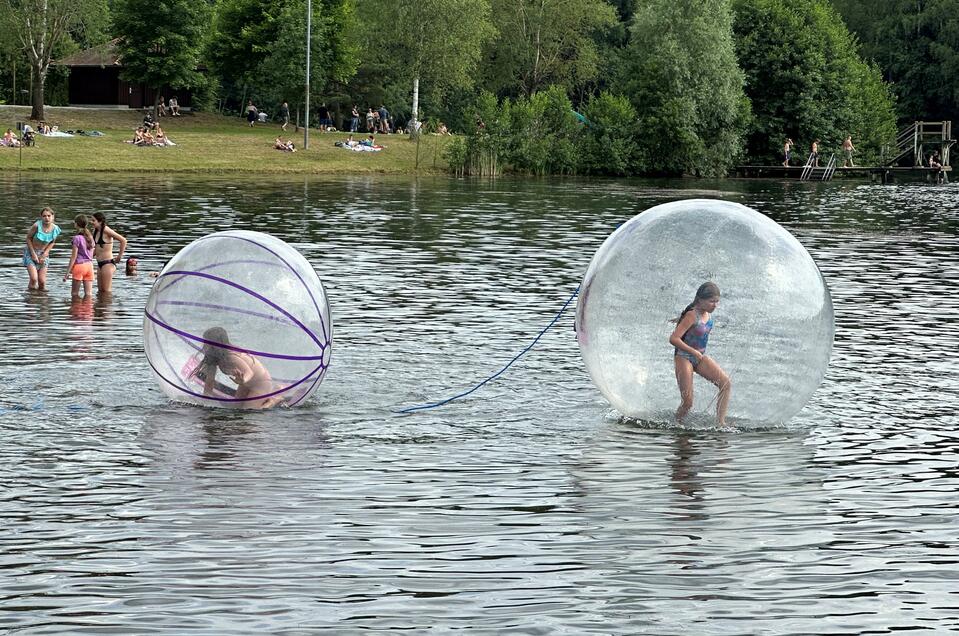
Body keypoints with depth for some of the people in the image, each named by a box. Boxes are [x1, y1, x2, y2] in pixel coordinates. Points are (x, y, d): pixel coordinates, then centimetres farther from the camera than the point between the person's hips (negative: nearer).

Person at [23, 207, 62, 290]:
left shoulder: (55, 229, -12)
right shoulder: (37, 226, -23)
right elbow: (28, 238, -9)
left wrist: (45, 254, -5)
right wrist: (33, 254, -12)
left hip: (43, 254, 3)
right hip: (31, 252, -3)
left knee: (42, 282, -1)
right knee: (34, 279, -17)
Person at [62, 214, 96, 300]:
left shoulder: (77, 238, -11)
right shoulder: (90, 237, 8)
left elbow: (74, 256, -11)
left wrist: (68, 271, -8)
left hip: (79, 265, -6)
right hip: (89, 265, 6)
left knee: (74, 294, 1)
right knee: (88, 294, 2)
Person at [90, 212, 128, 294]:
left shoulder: (106, 230, -15)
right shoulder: (95, 231, 10)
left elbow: (123, 240, -19)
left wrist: (119, 256, -13)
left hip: (107, 263, -9)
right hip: (99, 263, 9)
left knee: (107, 291, -6)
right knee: (100, 290, 10)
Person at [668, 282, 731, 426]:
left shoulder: (708, 313, 0)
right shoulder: (692, 315, -23)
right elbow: (673, 339, -27)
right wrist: (694, 352, -24)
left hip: (700, 357, 7)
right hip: (684, 358, -7)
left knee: (726, 383, -12)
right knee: (687, 403, -10)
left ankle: (720, 422, -10)